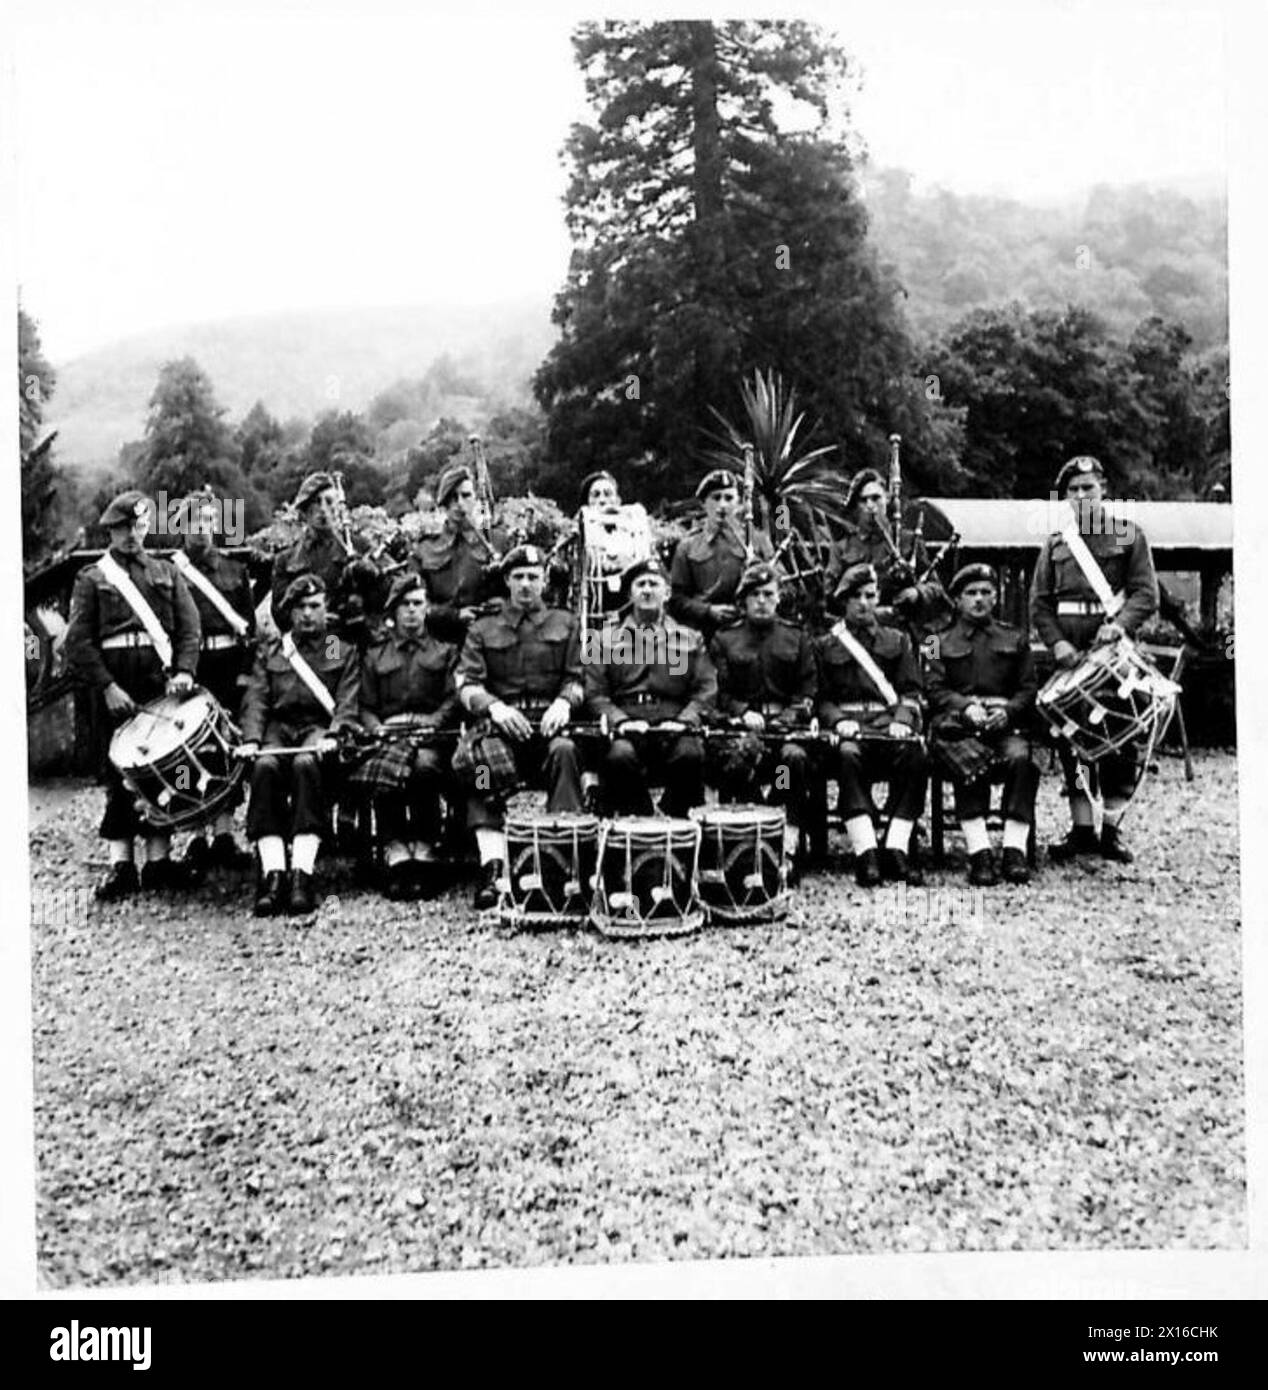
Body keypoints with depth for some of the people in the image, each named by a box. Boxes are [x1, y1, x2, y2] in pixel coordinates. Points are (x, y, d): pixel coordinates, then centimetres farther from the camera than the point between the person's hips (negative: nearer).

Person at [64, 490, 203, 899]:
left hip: (163, 687, 2)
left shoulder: (167, 574, 15)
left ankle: (158, 861, 8)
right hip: (115, 691, -1)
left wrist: (184, 671, -11)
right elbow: (78, 642, 0)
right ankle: (120, 865, 3)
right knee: (118, 776, 0)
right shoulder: (92, 579, 9)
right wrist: (107, 687, -11)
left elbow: (190, 629, 7)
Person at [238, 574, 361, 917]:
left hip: (319, 726, -2)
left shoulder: (344, 652, 18)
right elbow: (255, 699, 10)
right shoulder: (270, 652, 24)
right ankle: (272, 873, -36)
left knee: (306, 764, -36)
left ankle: (302, 874, -40)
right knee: (265, 766, -32)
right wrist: (251, 740, -9)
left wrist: (332, 736, -17)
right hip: (277, 726, 2)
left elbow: (348, 703, 4)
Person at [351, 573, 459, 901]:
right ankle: (396, 857, -33)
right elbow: (366, 707, 17)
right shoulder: (374, 656, 26)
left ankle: (423, 856, -32)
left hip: (432, 735, -1)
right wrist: (379, 730, -5)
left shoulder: (445, 652, 22)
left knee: (425, 766, -37)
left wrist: (430, 723, -10)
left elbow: (454, 701, 9)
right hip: (388, 735, 1)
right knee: (382, 775, -34)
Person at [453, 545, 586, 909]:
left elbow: (576, 678, 13)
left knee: (564, 750, -36)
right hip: (499, 722, 0)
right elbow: (466, 682, 7)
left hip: (549, 720, 0)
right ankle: (492, 864, -41)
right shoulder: (483, 629, 19)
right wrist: (493, 706, -14)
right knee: (481, 760, -34)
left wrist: (564, 702, -10)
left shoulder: (564, 624, 20)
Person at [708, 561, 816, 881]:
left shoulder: (797, 638, 19)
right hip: (740, 726, -1)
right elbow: (720, 692, 8)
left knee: (796, 756, -33)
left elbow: (808, 690, 11)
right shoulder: (724, 640, 16)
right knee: (742, 753, -36)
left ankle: (789, 847, -30)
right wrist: (743, 713, -10)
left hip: (787, 725, 1)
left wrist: (789, 717, -7)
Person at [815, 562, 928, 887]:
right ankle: (866, 853, -40)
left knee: (914, 753, -32)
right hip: (848, 727, -1)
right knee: (847, 754, -36)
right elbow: (821, 698, 9)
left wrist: (902, 720, -9)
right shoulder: (826, 645, 17)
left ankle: (897, 850, -30)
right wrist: (838, 720, -12)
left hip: (889, 724, 2)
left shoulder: (898, 641, 22)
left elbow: (910, 692, 12)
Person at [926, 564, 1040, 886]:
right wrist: (967, 707, -14)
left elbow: (1029, 689, 15)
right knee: (971, 764, -34)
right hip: (956, 726, -1)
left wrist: (1007, 711, -7)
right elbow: (935, 689, 6)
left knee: (1022, 759, -32)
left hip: (1006, 725, 1)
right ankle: (979, 853, -35)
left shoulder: (1015, 639, 24)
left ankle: (1014, 850, -31)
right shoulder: (940, 642, 20)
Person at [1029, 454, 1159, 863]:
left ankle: (1111, 830, 8)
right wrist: (1057, 643, -8)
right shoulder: (1054, 543, 13)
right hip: (1068, 651, 2)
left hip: (1113, 646, -2)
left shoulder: (1129, 535, 8)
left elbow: (1146, 593, -1)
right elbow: (1039, 603, 8)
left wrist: (1121, 624, -19)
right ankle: (1081, 829, 12)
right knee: (1069, 739, 2)